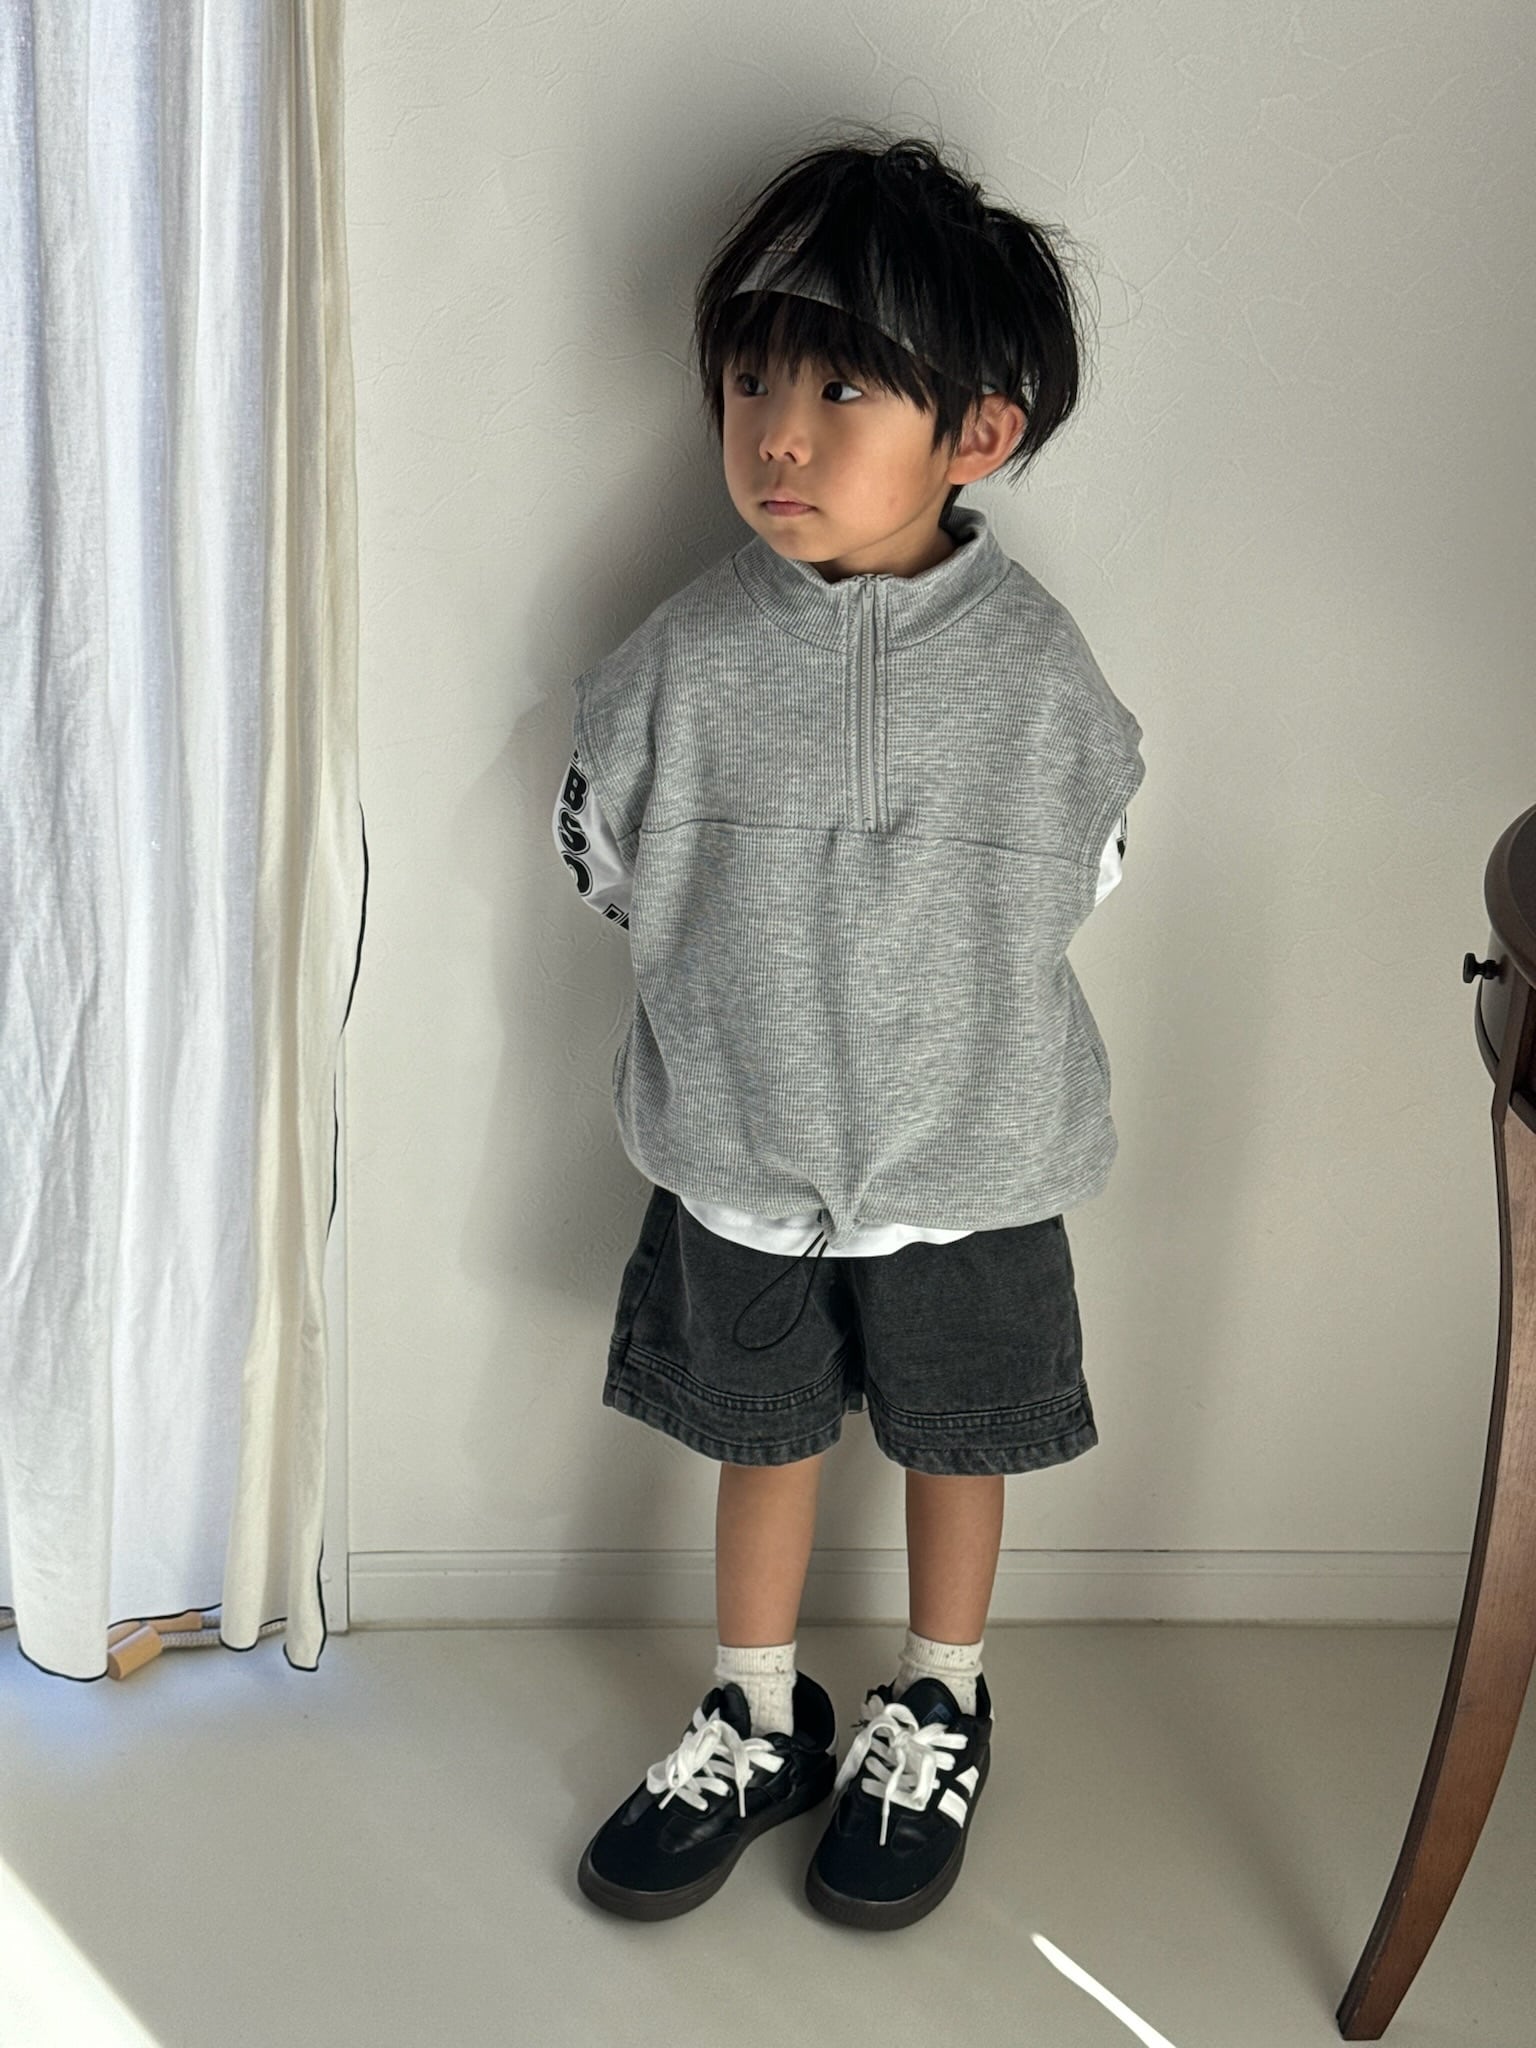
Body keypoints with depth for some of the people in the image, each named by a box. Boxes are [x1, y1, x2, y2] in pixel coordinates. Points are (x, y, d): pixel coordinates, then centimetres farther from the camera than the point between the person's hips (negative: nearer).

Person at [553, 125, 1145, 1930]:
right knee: (762, 1436, 18)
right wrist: (748, 980, 4)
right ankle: (758, 1723, 40)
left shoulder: (1036, 665, -14)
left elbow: (1073, 882, 1)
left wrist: (938, 995, 2)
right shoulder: (687, 657, -13)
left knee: (956, 1440, 17)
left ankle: (937, 1713, 43)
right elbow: (606, 858, 1)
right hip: (735, 1148, 1)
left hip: (972, 1155, 0)